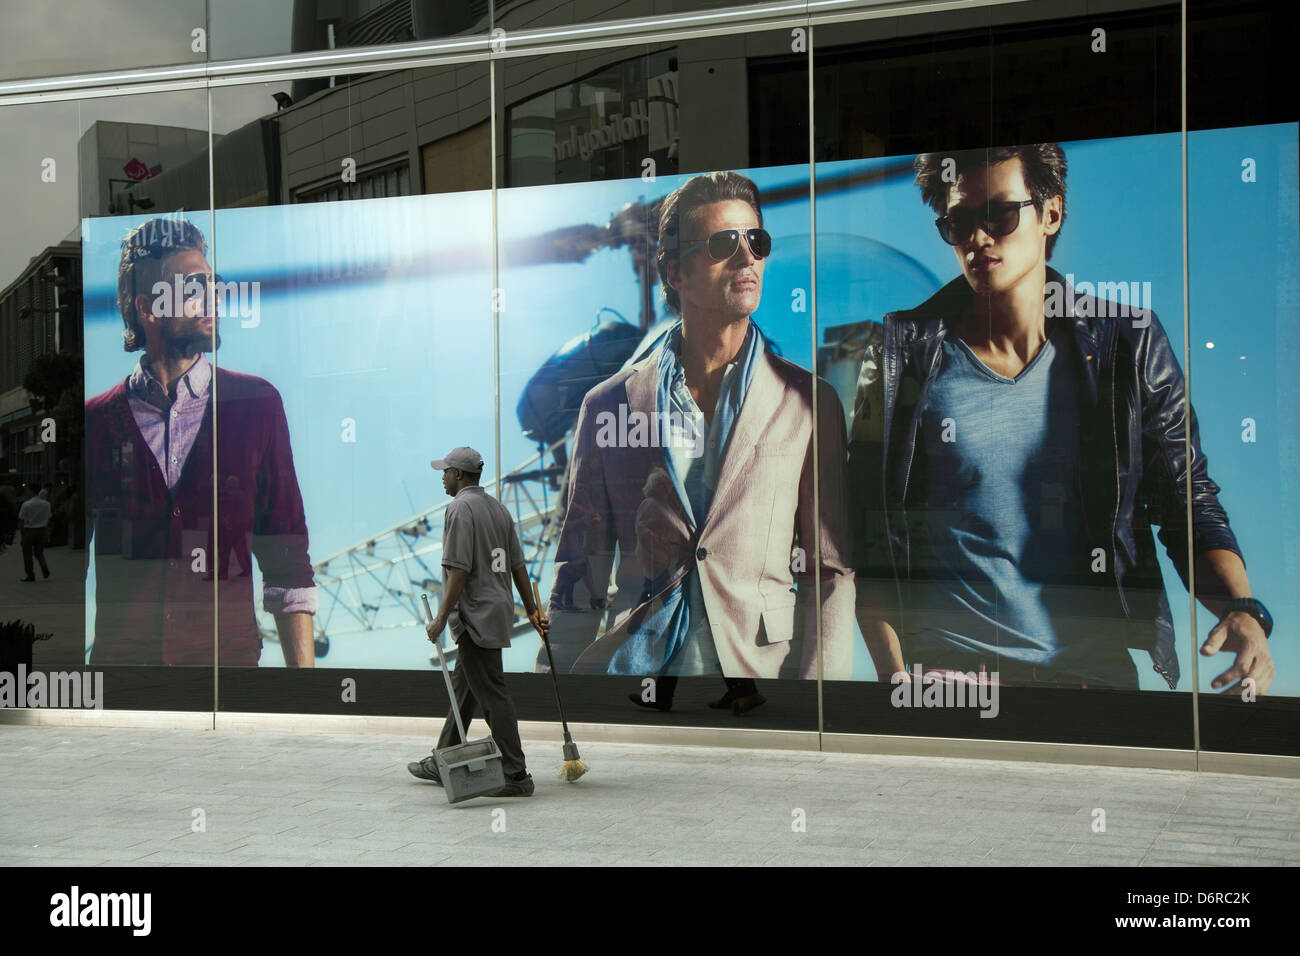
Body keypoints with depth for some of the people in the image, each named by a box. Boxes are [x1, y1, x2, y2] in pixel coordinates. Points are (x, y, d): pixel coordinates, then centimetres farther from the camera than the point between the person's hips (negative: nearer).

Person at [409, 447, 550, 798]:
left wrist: (442, 617, -18)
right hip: (498, 609, 10)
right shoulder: (498, 507, 15)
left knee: (492, 696, -8)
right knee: (462, 689, 18)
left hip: (476, 615, -10)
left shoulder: (460, 508, -12)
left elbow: (459, 570, -20)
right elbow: (518, 566, 16)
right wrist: (532, 611, 19)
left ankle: (516, 775, -8)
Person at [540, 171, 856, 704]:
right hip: (634, 667, 0)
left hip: (761, 669, 1)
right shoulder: (608, 404, 10)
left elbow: (831, 573, 5)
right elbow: (580, 573, 12)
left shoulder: (809, 404, 8)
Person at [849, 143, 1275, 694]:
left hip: (1096, 670, 1)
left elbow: (1189, 504, 7)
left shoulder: (1130, 345, 4)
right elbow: (870, 536, 0)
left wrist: (1241, 609, -11)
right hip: (944, 673, -1)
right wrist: (895, 676, -10)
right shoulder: (905, 357, 1)